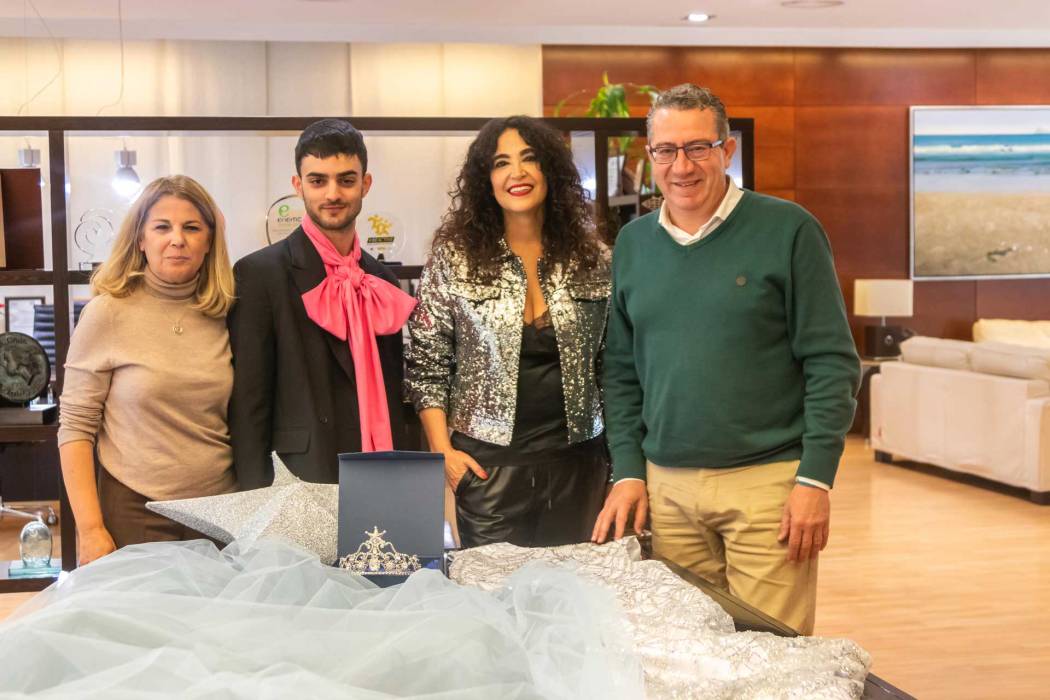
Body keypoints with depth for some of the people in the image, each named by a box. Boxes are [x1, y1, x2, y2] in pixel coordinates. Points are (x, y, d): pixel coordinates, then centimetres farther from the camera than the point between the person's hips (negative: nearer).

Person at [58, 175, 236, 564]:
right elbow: (76, 427, -5)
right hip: (134, 513, -3)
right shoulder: (107, 313, -6)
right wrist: (90, 529, -11)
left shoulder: (224, 315, 3)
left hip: (219, 513, 3)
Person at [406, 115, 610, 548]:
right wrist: (442, 450, -5)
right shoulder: (454, 257, -1)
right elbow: (427, 363, 2)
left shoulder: (591, 257, 4)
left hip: (577, 459, 2)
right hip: (489, 461, -2)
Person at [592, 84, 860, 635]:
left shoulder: (788, 230, -4)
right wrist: (628, 471, 6)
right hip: (666, 484, 4)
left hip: (767, 481, -4)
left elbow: (832, 362, -5)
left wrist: (815, 479, -10)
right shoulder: (633, 243, 10)